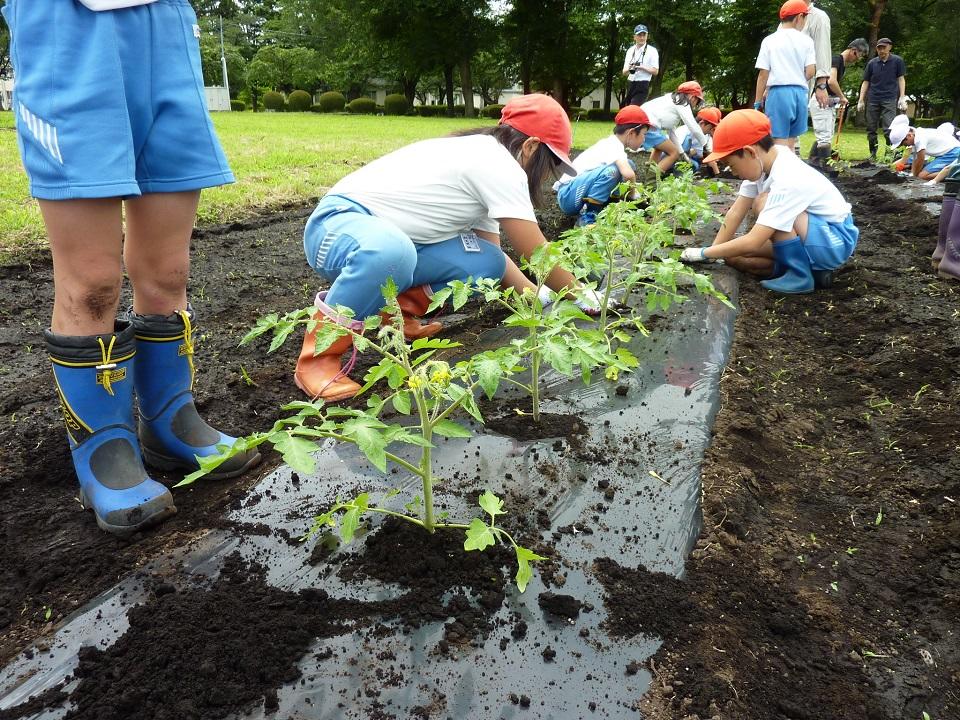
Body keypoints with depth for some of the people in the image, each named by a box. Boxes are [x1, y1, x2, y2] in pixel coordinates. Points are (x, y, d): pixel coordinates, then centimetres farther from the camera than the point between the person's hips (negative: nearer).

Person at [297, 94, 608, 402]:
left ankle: (398, 306, 11)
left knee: (488, 264, -7)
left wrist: (537, 295, 9)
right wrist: (581, 296, 3)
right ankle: (318, 356, -23)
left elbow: (493, 255, 15)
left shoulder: (483, 157, 14)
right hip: (340, 222, -8)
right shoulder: (498, 164, -16)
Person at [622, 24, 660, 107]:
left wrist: (642, 67, -19)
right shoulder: (630, 50, 13)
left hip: (642, 85, -6)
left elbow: (655, 71, -5)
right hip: (630, 84, 6)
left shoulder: (652, 50, -2)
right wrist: (629, 69, -12)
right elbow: (624, 72, 12)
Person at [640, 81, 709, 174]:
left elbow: (671, 130, 26)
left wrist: (682, 153, 26)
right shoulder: (683, 103, 1)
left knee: (659, 148, 33)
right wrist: (707, 146, 10)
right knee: (674, 153, -2)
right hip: (648, 126, -10)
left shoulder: (673, 100, 27)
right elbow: (694, 128, -4)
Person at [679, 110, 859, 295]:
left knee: (763, 203, -29)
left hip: (836, 240, -8)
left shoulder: (788, 182, -32)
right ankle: (815, 268, 4)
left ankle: (800, 276, -14)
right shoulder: (763, 161, -8)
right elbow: (735, 213, -5)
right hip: (807, 236, 9)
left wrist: (704, 253, -25)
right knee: (733, 254, -3)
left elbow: (752, 243, -35)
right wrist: (712, 253, -10)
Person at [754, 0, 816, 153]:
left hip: (778, 92, -3)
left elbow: (763, 74, -2)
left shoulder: (769, 40, 1)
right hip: (800, 92, 3)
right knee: (791, 139, 12)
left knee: (780, 140, -4)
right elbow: (810, 72, 0)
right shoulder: (806, 40, 5)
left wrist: (758, 101, 5)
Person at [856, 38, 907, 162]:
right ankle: (873, 154, 17)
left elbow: (901, 79, 5)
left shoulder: (897, 61, 3)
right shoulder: (872, 63, 8)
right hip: (873, 100, 3)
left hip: (889, 99, -3)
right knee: (871, 129, 6)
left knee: (888, 129, -13)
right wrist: (861, 100, 6)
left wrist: (902, 98, -3)